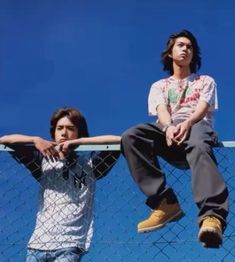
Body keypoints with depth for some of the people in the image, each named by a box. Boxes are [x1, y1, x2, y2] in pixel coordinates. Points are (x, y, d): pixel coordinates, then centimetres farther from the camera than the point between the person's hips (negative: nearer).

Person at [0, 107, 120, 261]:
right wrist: (36, 140, -7)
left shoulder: (89, 164, 7)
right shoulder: (43, 162, 11)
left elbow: (119, 140, -7)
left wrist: (76, 142, -10)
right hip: (38, 245, 3)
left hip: (70, 247, -3)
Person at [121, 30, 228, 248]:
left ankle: (212, 215, -66)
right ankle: (165, 202, -35)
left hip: (197, 127, -2)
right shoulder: (159, 86, 28)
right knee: (130, 137, -30)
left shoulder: (206, 81, 26)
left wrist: (187, 124, -23)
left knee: (198, 145, -42)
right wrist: (169, 127, -23)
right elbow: (161, 111, 4)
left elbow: (202, 109, 3)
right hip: (169, 133, 2)